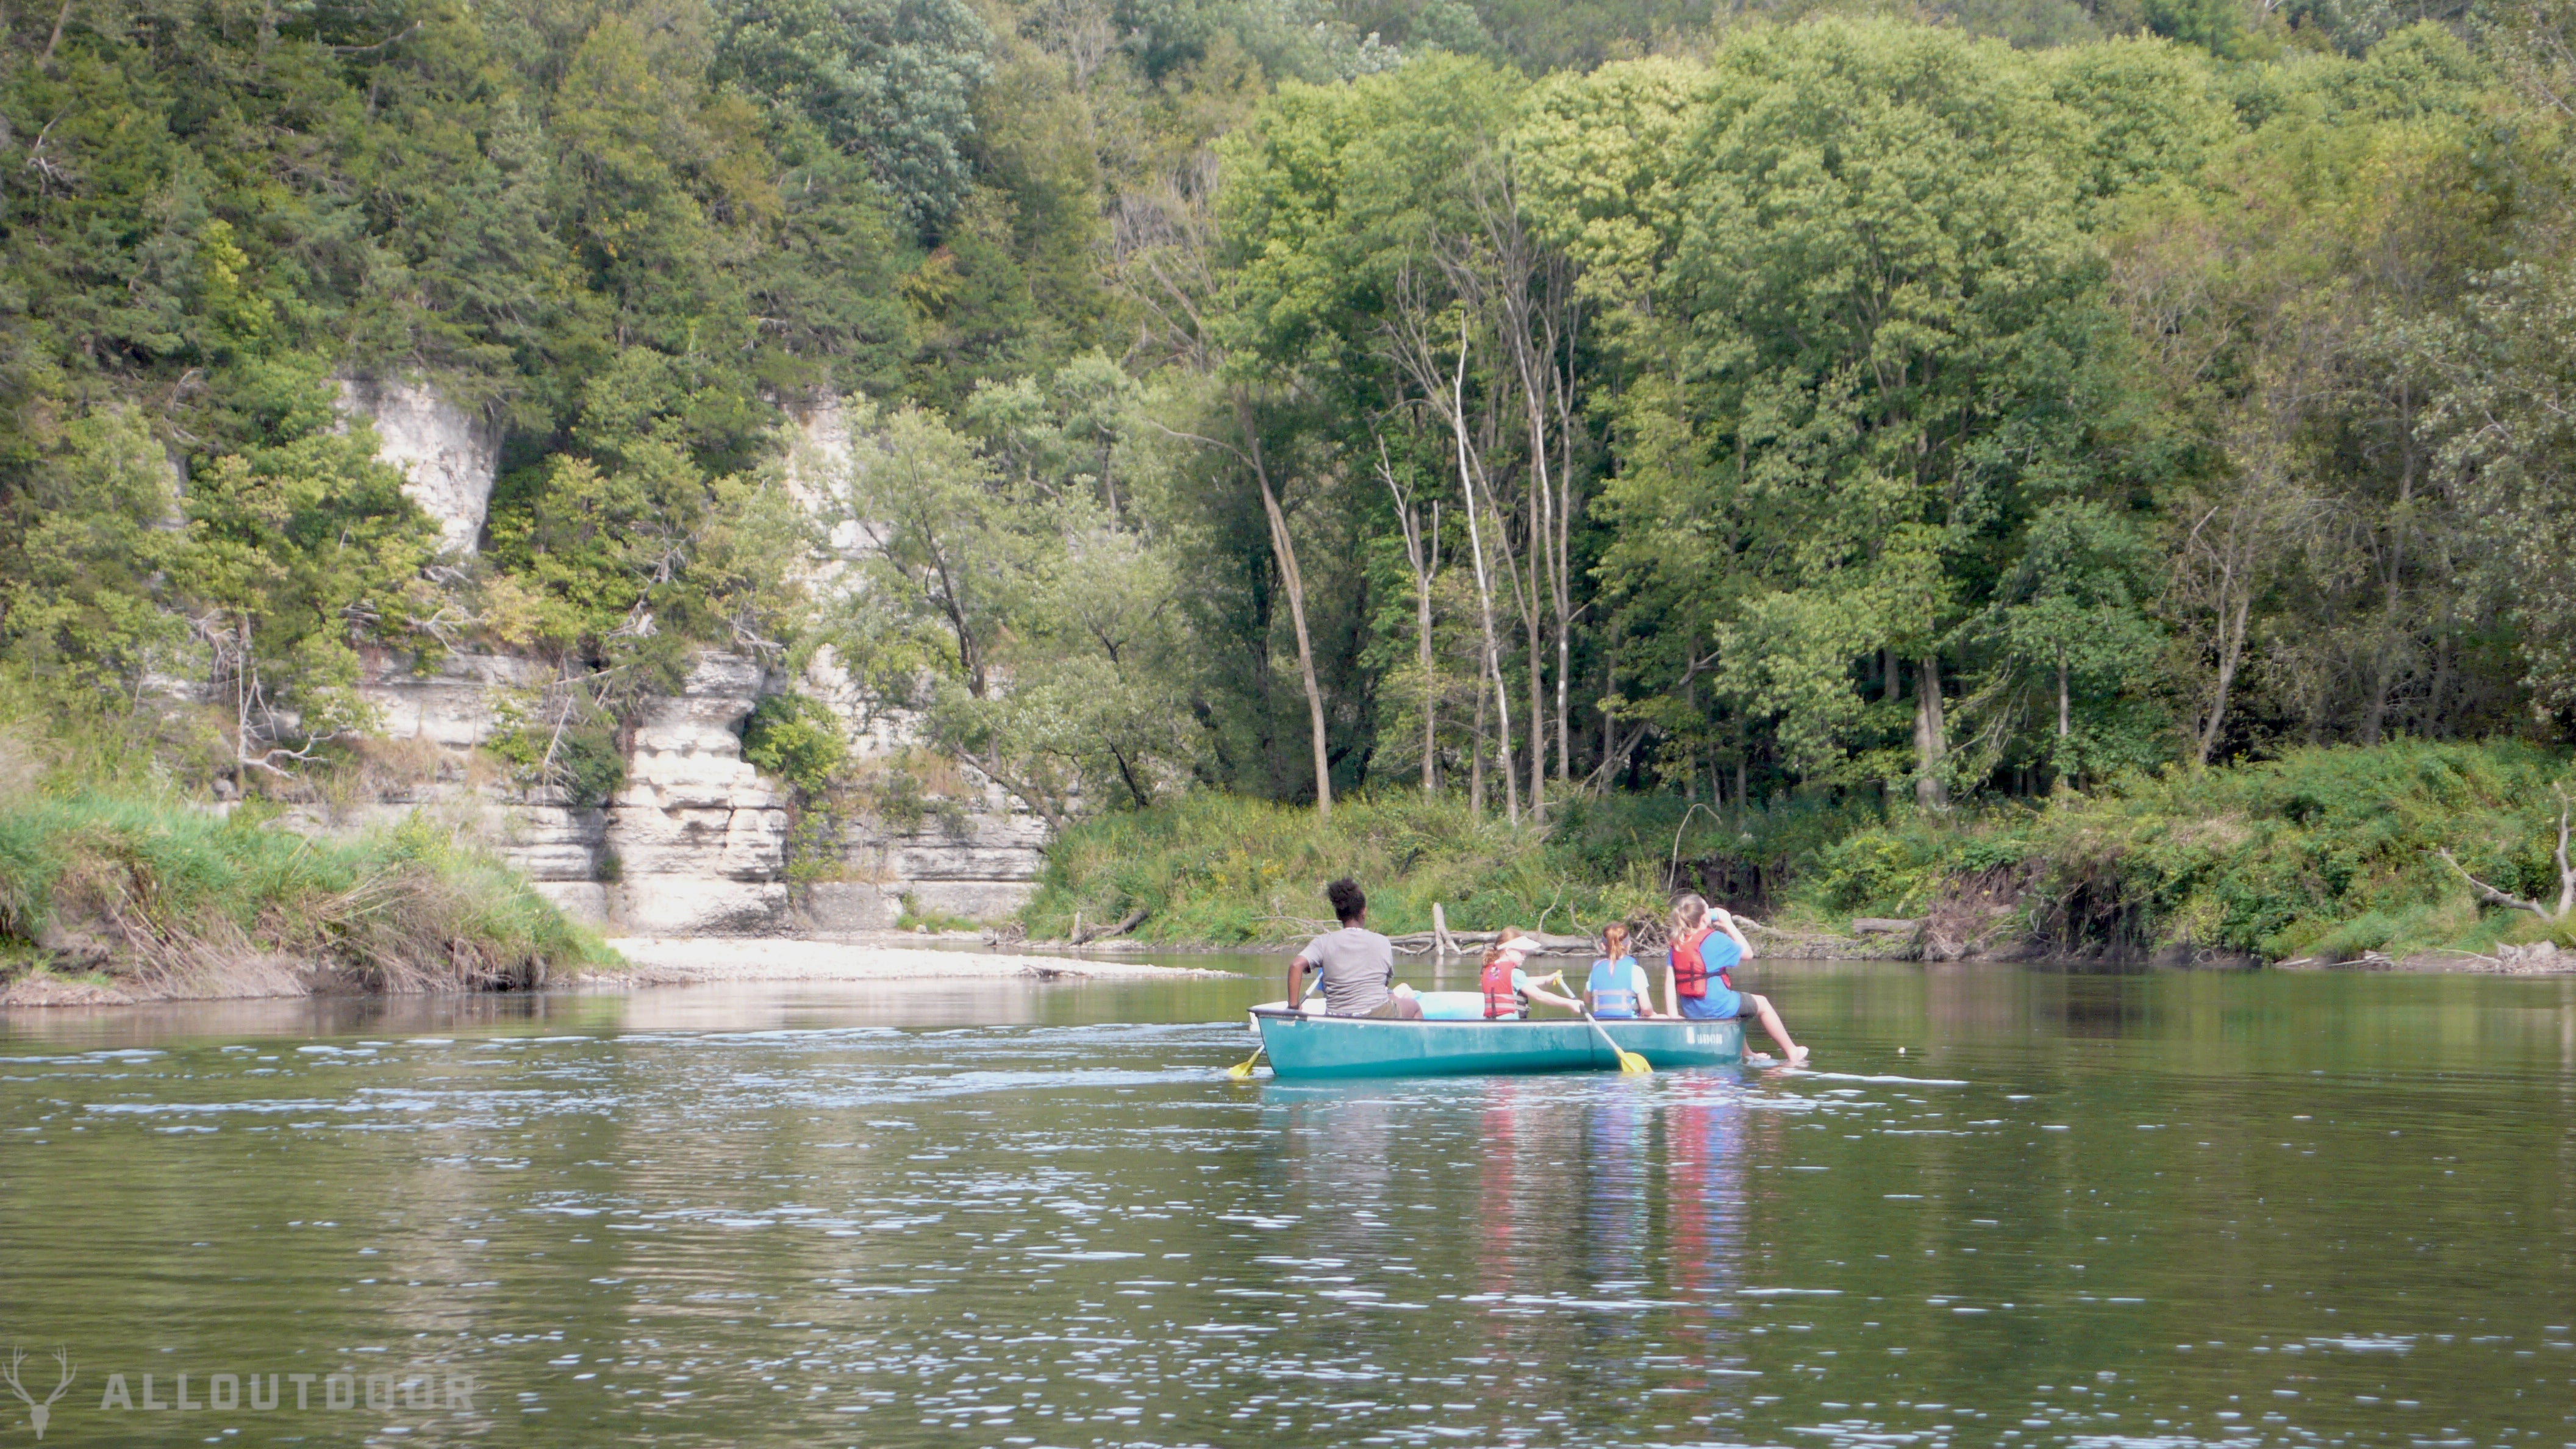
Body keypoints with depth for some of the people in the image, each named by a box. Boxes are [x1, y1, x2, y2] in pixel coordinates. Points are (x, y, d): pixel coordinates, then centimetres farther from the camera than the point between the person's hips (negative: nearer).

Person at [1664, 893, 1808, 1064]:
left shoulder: (1676, 944, 3)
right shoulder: (1716, 939, -14)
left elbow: (1669, 982, -1)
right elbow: (1747, 952, 0)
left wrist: (1673, 1014, -1)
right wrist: (1729, 924, 7)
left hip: (1690, 1011, 7)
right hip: (1716, 1007, -7)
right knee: (1762, 1004, 20)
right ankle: (1792, 1053, 26)